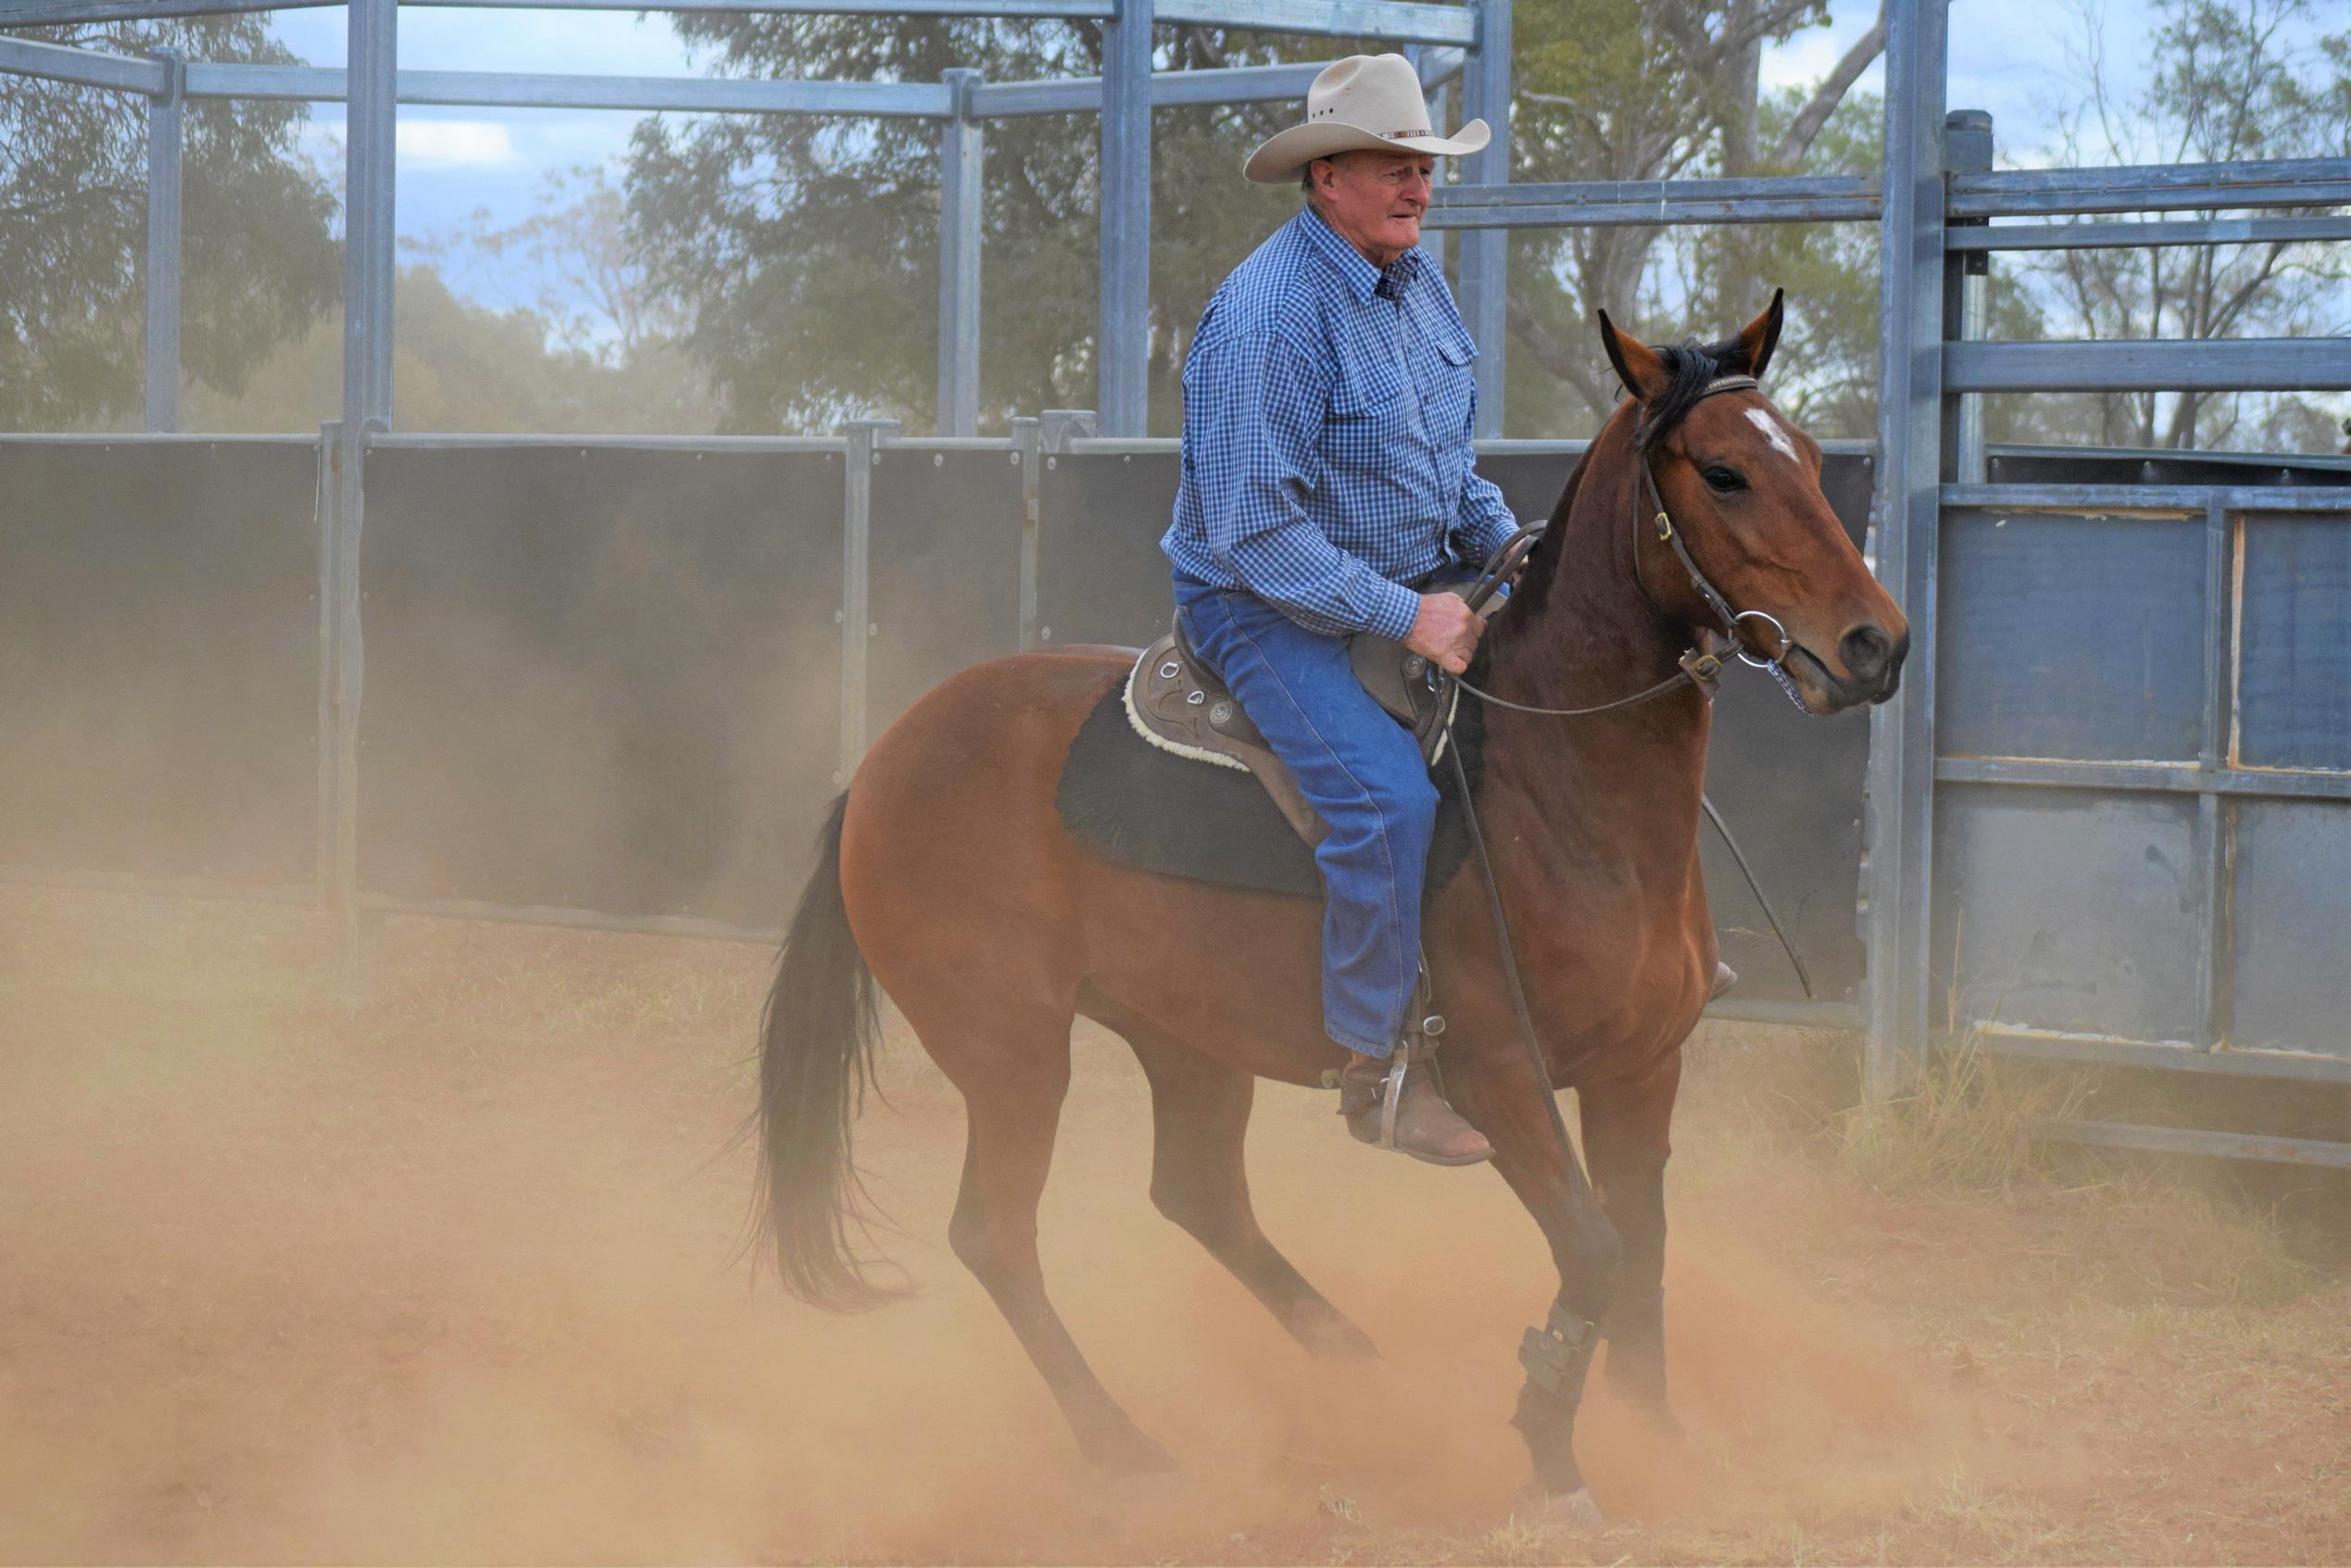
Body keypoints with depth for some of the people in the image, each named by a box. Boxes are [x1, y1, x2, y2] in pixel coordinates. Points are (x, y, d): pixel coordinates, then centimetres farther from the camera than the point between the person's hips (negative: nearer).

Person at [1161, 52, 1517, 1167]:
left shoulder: (1418, 281, 7)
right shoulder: (1269, 315, -22)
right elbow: (1255, 531, -24)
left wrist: (1505, 544, 4)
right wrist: (1401, 617, -26)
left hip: (1410, 587, 9)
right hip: (1269, 608, -9)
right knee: (1391, 792, -27)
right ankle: (1377, 1071, -16)